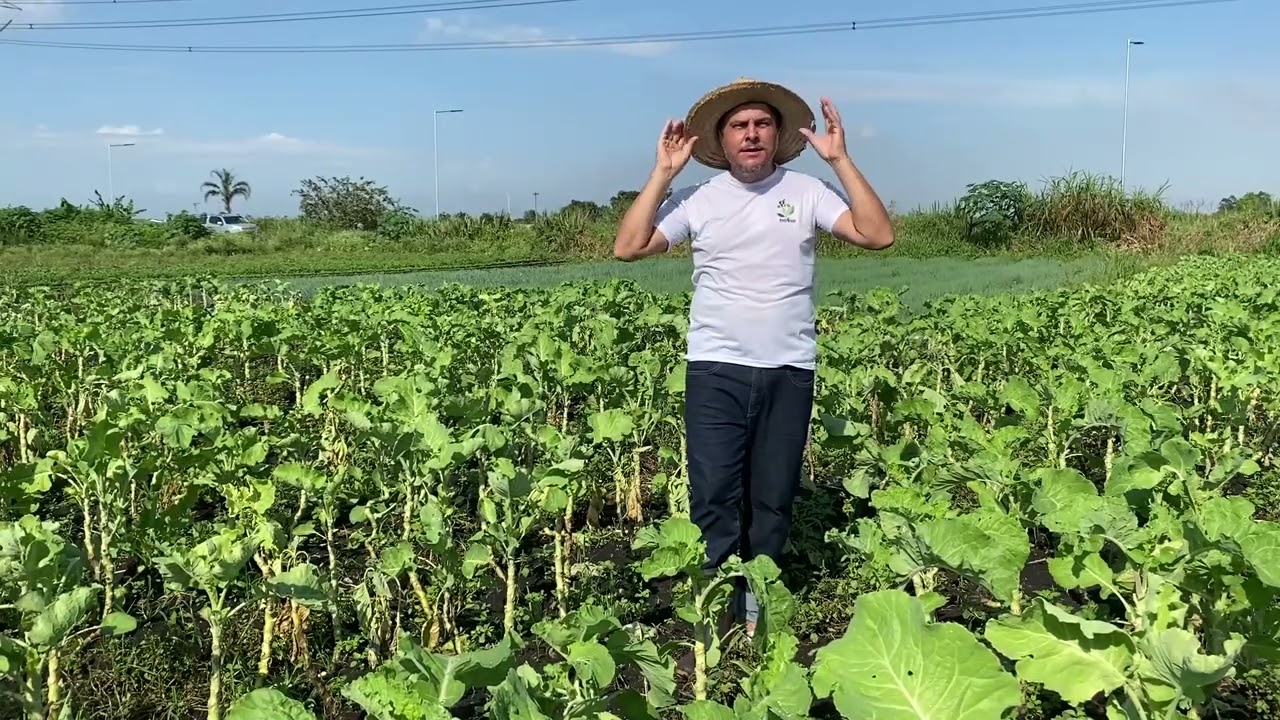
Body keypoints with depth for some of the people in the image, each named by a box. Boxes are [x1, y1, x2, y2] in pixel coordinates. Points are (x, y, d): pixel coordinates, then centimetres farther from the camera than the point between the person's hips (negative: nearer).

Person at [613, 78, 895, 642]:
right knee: (714, 496, -6)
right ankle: (718, 606, 8)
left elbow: (879, 235, -7)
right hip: (716, 368, -1)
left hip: (790, 371, 1)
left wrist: (840, 160, -11)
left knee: (773, 500, 8)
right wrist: (663, 173, -8)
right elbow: (627, 247, -5)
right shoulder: (697, 199, 3)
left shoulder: (806, 192, 3)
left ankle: (757, 606, 24)